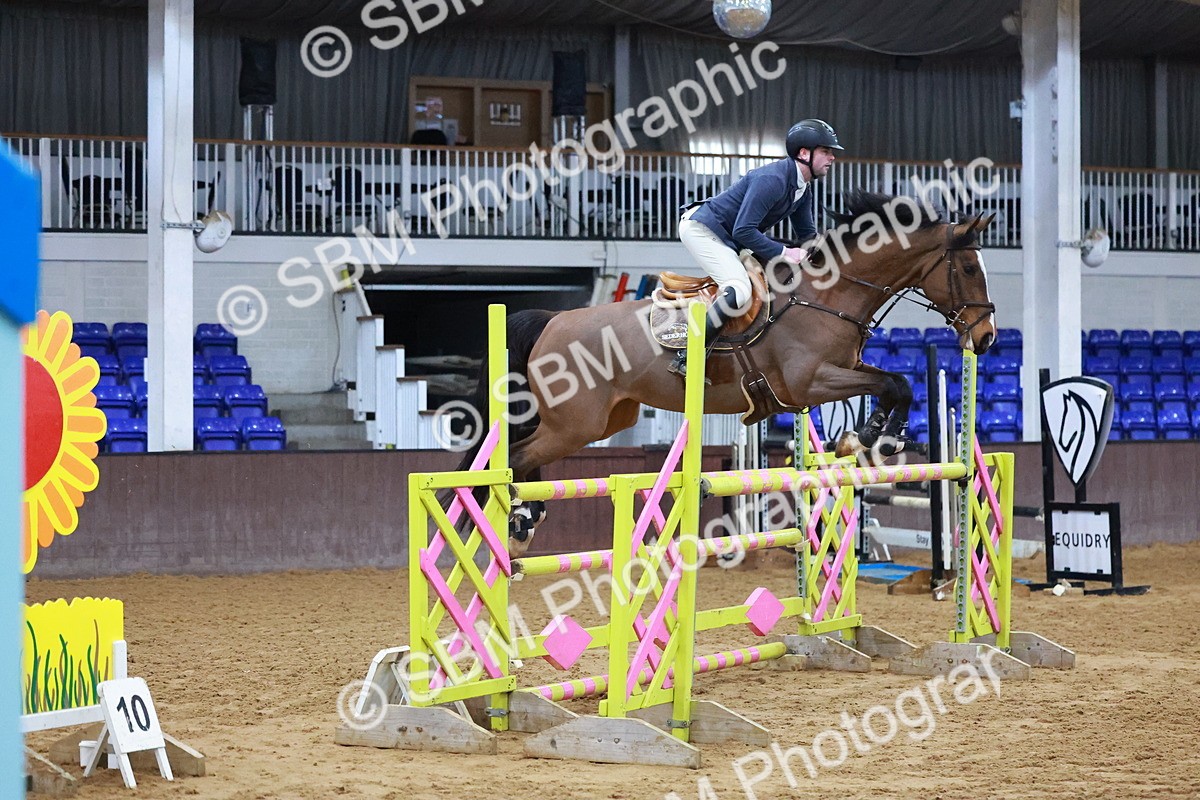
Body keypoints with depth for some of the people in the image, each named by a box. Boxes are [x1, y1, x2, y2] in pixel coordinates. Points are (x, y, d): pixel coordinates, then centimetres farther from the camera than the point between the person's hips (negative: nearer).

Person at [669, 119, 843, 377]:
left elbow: (808, 236, 15)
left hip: (729, 239, 11)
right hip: (701, 229, -11)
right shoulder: (772, 179, -24)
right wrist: (784, 253, -25)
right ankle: (685, 357, -25)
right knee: (740, 292, -29)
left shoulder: (803, 189, 7)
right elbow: (744, 232, -28)